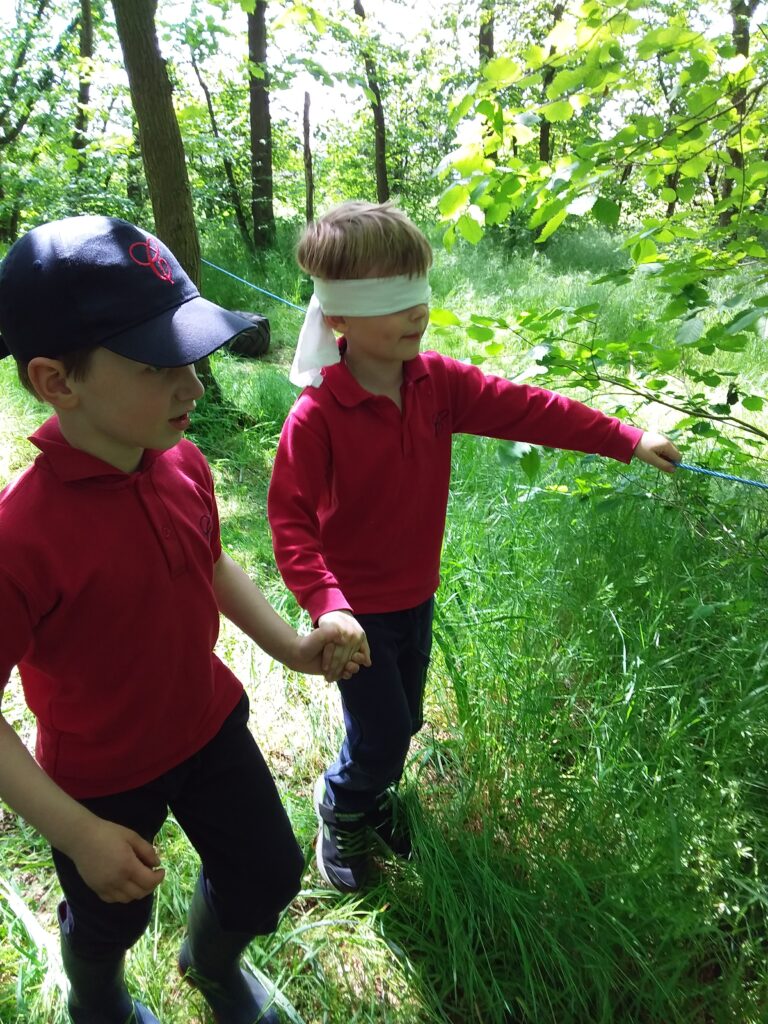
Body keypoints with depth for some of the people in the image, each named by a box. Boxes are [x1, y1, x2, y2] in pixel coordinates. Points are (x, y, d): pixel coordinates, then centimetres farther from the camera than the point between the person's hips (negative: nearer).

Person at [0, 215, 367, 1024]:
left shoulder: (183, 465, -15)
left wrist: (288, 644, -5)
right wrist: (77, 834, -23)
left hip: (210, 727, 5)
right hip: (102, 779, -4)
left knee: (270, 877, 21)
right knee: (110, 921, 25)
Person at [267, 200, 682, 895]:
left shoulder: (438, 383, -6)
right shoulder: (317, 415, -24)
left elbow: (524, 409, -5)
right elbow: (290, 517, -24)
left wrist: (627, 440, -4)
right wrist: (324, 602, -36)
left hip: (416, 592, 6)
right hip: (355, 606, -6)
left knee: (404, 719, 21)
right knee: (382, 733, 2)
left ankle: (375, 793, 53)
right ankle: (342, 811, 36)